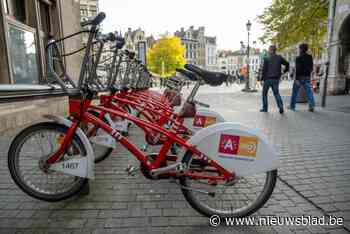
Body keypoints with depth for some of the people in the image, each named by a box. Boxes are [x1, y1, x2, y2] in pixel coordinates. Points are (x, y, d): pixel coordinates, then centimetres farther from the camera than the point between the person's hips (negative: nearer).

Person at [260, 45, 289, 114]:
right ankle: (281, 107, -6)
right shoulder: (279, 57, 4)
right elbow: (287, 64, 6)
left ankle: (265, 108, 14)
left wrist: (262, 79, -6)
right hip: (276, 79, 4)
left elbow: (264, 70, -10)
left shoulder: (266, 58, -7)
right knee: (276, 93, 11)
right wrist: (284, 71, 18)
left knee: (264, 93, 11)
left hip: (268, 78, -3)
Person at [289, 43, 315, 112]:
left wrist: (296, 79, -21)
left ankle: (292, 106, 16)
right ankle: (311, 106, -9)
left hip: (300, 77, -5)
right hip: (307, 77, 5)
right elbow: (311, 68, 14)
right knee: (309, 92, 1)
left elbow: (297, 69, -18)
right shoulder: (310, 57, 8)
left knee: (295, 92, 8)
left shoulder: (298, 58, -11)